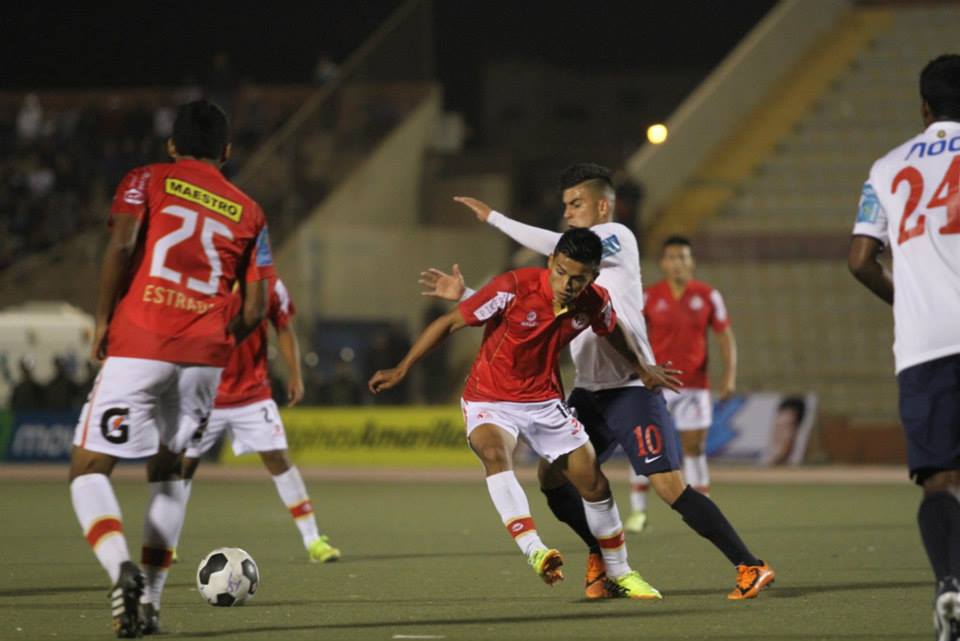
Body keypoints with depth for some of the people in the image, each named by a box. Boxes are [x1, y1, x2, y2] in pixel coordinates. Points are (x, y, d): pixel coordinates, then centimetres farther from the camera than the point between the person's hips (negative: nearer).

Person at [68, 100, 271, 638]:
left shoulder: (148, 180, 8)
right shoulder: (248, 212, 16)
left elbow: (122, 243, -10)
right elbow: (256, 308, 9)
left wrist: (103, 321, -2)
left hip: (138, 346, -3)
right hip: (205, 353, 3)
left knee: (90, 469, 0)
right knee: (169, 472, 22)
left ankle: (123, 569, -27)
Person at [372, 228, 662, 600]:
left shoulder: (595, 303, -11)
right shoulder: (514, 288, -25)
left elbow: (612, 334, 15)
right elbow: (450, 323, -15)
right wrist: (401, 370, -13)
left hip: (545, 401, 4)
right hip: (489, 400, -4)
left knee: (594, 485, 4)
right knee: (495, 453, -36)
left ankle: (620, 575, 26)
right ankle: (534, 552, -47)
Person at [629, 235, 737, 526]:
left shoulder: (708, 296, 1)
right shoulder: (649, 297, -1)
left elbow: (725, 338, 5)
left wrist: (729, 375, -7)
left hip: (694, 384, 0)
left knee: (695, 448, 2)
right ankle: (638, 510, 2)